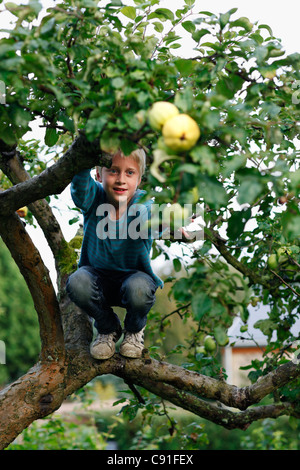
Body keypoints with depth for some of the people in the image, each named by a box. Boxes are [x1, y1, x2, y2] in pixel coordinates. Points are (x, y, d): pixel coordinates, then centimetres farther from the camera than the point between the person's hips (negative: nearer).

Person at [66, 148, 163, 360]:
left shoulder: (143, 205, -19)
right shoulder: (94, 198, -14)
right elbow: (80, 185, -36)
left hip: (133, 276, -2)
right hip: (99, 277, 2)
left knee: (139, 289, -35)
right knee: (77, 283, -30)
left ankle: (134, 329, 5)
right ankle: (108, 328, 4)